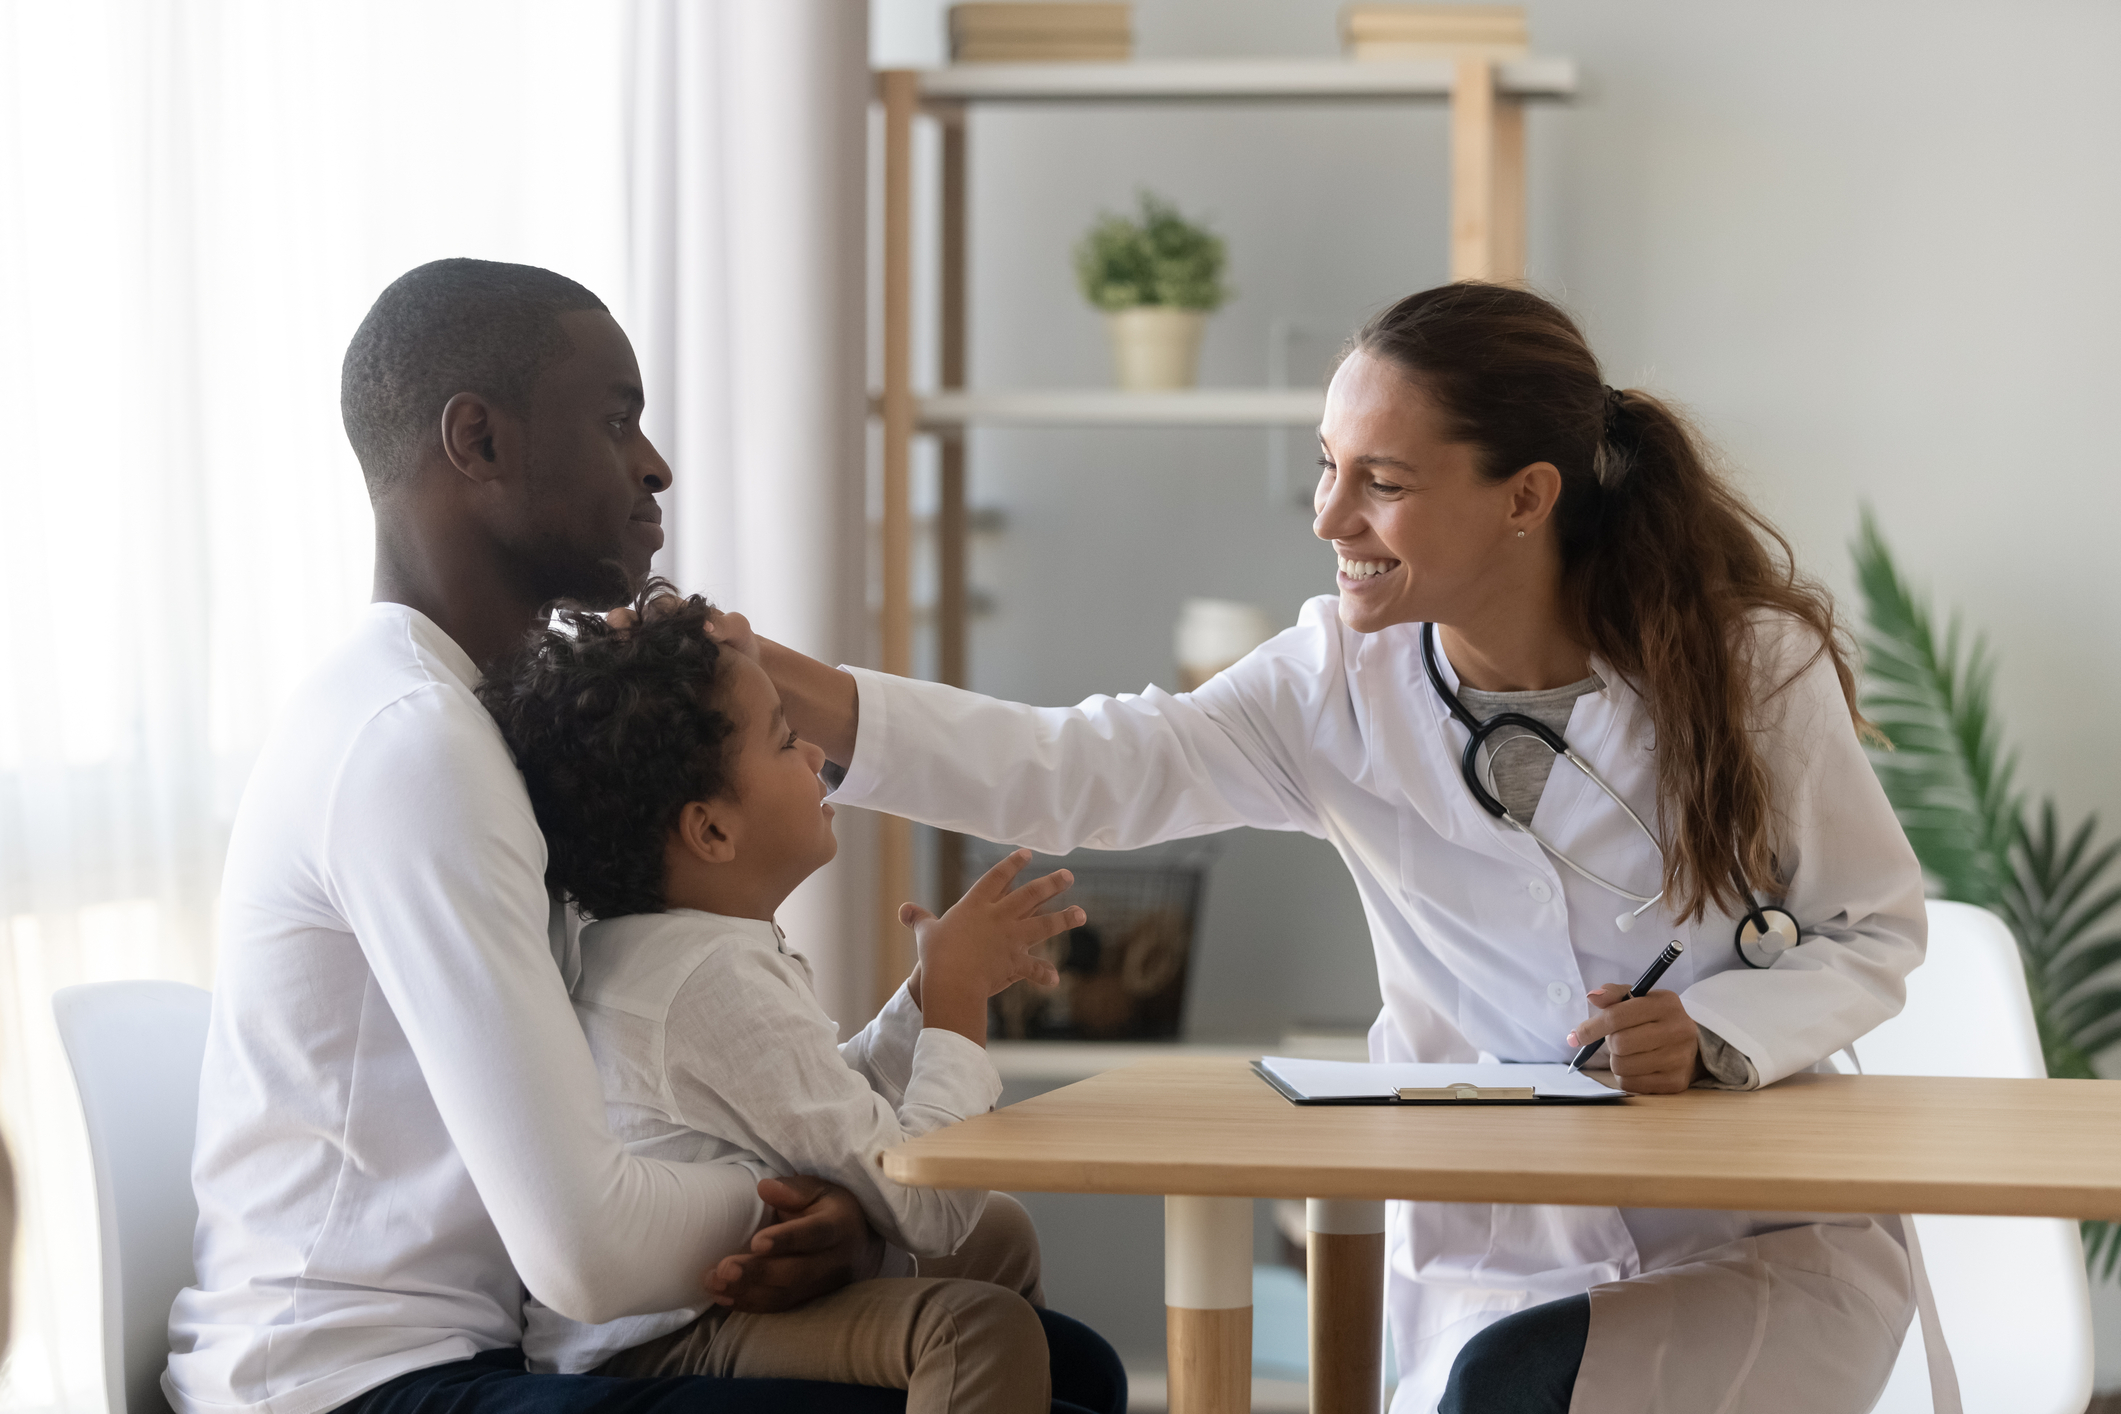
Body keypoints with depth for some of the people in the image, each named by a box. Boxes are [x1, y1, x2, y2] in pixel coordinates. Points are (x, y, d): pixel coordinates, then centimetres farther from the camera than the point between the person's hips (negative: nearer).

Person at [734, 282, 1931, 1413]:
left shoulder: (1746, 664, -9)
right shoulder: (1342, 685, -4)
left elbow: (1875, 932, 0)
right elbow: (1079, 773, -15)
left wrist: (1714, 1035, -21)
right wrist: (779, 688, -26)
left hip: (1770, 1252, -3)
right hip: (1496, 1270, 3)